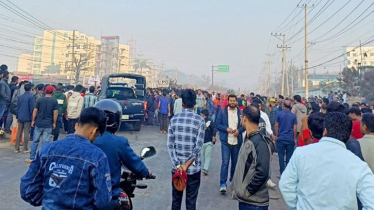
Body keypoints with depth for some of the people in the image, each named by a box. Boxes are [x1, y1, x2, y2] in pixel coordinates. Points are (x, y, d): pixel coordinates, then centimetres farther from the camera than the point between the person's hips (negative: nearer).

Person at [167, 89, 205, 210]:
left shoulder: (174, 120, -1)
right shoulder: (200, 120, -8)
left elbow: (170, 145, -5)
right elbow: (198, 147, -13)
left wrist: (178, 165, -8)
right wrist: (186, 165, -10)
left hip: (176, 167, 3)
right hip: (193, 168, -2)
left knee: (176, 200, 17)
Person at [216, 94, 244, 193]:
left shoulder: (240, 112, 3)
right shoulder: (222, 111, -1)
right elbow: (217, 124, -2)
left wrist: (239, 130, -11)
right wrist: (226, 128, -17)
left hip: (237, 141, 3)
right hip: (226, 141, -3)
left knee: (235, 162, 15)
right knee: (225, 162, -10)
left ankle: (233, 179, 35)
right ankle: (223, 183, -7)